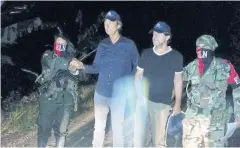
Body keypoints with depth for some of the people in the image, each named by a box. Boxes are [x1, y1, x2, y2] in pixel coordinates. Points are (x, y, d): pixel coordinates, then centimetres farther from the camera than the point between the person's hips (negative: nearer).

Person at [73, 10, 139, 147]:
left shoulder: (129, 45, -7)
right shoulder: (102, 45, 3)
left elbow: (138, 67, 0)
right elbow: (97, 67, 5)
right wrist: (83, 66, -10)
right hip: (101, 93, 3)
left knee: (118, 128, 8)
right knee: (99, 126, 16)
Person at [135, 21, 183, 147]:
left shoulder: (176, 56, -3)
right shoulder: (146, 54, 3)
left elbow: (178, 80, 2)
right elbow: (138, 75, 9)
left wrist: (178, 104, 1)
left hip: (162, 102, -2)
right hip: (143, 99, 2)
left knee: (159, 137, 4)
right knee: (137, 133, 5)